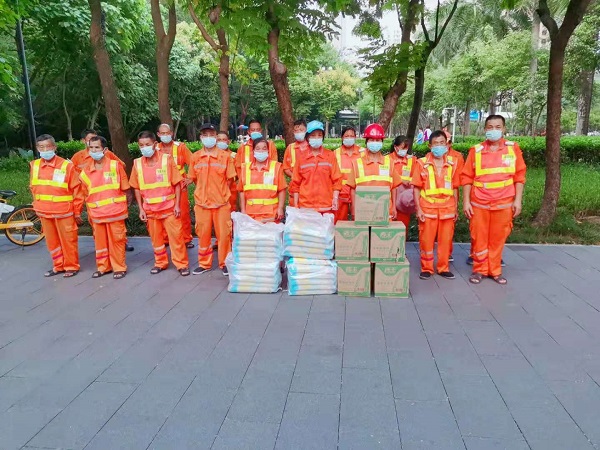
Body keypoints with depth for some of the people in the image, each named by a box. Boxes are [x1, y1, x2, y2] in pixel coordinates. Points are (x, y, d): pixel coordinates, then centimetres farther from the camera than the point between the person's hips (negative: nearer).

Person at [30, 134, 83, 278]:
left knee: (68, 240, 5)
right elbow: (33, 188, 14)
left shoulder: (67, 165, -10)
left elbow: (76, 189, -7)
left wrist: (77, 211, -5)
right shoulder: (35, 165, 3)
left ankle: (72, 266, 20)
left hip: (64, 211, -5)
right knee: (52, 241, 14)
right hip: (44, 212, 5)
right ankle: (58, 266, 28)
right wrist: (38, 207, 14)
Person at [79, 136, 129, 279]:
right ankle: (103, 267, 26)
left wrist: (122, 206, 0)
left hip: (115, 211, -3)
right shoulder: (86, 171, 4)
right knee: (100, 241, 12)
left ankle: (119, 267, 17)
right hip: (97, 213, 3)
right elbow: (86, 195, 11)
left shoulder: (116, 166, -4)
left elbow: (125, 188, 0)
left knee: (116, 240, 5)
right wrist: (90, 213, 10)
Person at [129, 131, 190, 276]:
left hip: (169, 207, -3)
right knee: (156, 238, 13)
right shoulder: (137, 163, -1)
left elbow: (177, 184, -6)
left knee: (176, 236, 1)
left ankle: (182, 264, 12)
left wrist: (177, 205, -10)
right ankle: (160, 263, 29)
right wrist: (141, 209, 1)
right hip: (150, 209, 3)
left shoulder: (167, 159, -8)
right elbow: (137, 188, 6)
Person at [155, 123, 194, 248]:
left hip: (180, 185, -2)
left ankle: (186, 239, 12)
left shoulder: (180, 147, -1)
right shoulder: (155, 149, 3)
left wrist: (189, 179, -5)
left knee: (183, 213, 2)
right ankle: (164, 239, 19)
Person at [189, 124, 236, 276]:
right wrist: (206, 190, 9)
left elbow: (229, 179, 1)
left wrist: (220, 192, 2)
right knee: (203, 234, 10)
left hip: (222, 202, -2)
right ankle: (204, 264, 24)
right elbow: (194, 178, 12)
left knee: (224, 234, 4)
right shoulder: (195, 157, 2)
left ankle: (224, 263, 19)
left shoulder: (225, 156, -4)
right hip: (201, 202, 2)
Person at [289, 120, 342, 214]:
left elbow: (336, 180, 6)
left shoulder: (330, 156, 7)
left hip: (326, 207, 0)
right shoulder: (301, 157, 7)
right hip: (305, 206, 0)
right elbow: (296, 183, 9)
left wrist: (335, 198, -5)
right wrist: (296, 205, 5)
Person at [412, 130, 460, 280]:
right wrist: (418, 209, -7)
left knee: (445, 240, 7)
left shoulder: (452, 164, 6)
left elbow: (454, 188, 10)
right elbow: (417, 188, -1)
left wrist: (456, 209, 10)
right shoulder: (422, 163, -1)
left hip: (447, 209, 2)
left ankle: (444, 268, 21)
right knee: (426, 240, 3)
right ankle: (426, 269, 16)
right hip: (427, 209, -2)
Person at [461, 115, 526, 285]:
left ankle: (495, 270, 22)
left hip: (504, 203, 0)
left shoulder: (513, 148, 3)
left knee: (498, 238, 8)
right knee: (479, 238, 6)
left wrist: (518, 200, -1)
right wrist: (466, 201, -3)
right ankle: (479, 270, 20)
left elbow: (519, 176, 4)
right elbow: (467, 178, 2)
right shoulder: (476, 150, 1)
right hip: (479, 203, 0)